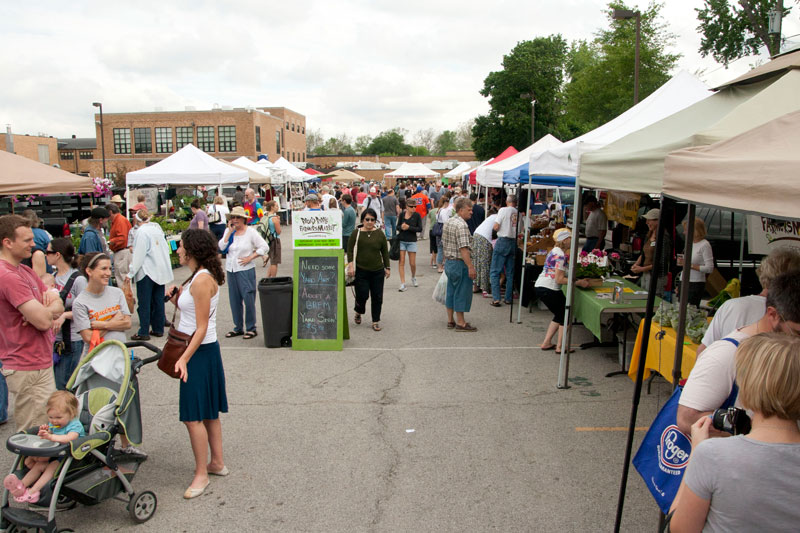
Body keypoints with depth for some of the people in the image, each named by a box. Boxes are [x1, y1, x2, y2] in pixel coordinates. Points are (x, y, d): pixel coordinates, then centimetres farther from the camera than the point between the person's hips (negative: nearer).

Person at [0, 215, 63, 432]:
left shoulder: (24, 271, 12)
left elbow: (59, 308, 11)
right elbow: (43, 321, -25)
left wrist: (42, 311, -12)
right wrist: (52, 305, -3)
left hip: (40, 361, 10)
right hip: (28, 367, -10)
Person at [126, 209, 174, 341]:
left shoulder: (141, 231, -12)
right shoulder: (157, 228, 9)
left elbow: (139, 255, -14)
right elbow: (166, 248, 13)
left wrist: (131, 273, -9)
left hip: (146, 272, -7)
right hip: (161, 271, 7)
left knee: (144, 302, -1)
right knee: (158, 301, 12)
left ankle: (143, 332, 2)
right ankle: (158, 329, 18)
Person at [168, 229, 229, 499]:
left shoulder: (202, 279, -19)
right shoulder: (198, 276, 10)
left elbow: (202, 327, -21)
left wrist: (184, 358, -24)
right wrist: (177, 296, 0)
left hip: (200, 351, -10)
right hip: (203, 349, 10)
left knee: (193, 415, -2)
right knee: (208, 412, 17)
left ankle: (201, 473, 11)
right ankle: (217, 462, 29)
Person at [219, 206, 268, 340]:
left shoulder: (250, 232, -3)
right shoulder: (228, 231, 9)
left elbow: (264, 247, -4)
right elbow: (221, 247, -4)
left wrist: (250, 257, -9)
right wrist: (230, 232, -7)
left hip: (246, 270, -5)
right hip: (231, 270, 5)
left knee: (248, 298, -5)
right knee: (234, 300, 10)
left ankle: (251, 328, 5)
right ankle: (238, 328, 20)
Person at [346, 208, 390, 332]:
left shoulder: (380, 234, 4)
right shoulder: (357, 233, -1)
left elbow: (385, 252, 10)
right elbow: (350, 250, 0)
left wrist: (387, 267, 9)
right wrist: (351, 265, -10)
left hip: (377, 271, 2)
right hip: (361, 271, -2)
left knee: (377, 296, 5)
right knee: (362, 295, -5)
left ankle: (376, 321, 19)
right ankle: (358, 312, 28)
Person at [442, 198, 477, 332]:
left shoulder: (448, 222, 12)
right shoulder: (461, 225, -19)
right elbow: (464, 249, -24)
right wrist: (470, 267, -22)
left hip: (448, 262, 10)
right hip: (460, 264, -10)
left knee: (451, 292, 15)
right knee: (462, 293, 0)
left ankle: (450, 320, 23)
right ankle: (461, 323, 8)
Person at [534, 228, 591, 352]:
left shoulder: (555, 251, 13)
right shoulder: (561, 255, -17)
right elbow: (559, 279, -21)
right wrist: (579, 283, -16)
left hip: (541, 287, 10)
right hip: (548, 290, -10)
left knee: (560, 315, 20)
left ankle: (546, 343, 22)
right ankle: (560, 346, 10)